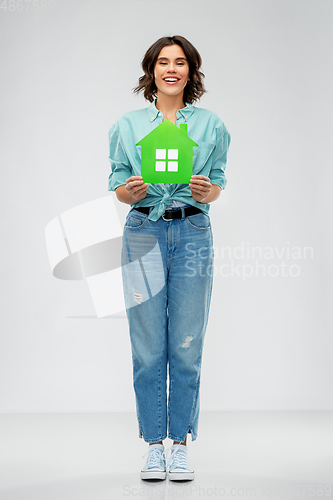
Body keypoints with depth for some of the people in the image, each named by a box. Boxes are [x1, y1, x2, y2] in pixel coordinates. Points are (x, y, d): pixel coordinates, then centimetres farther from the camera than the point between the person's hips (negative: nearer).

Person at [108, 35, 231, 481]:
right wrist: (130, 191, -13)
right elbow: (119, 187, 10)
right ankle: (154, 444, 12)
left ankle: (180, 444, 12)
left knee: (187, 346, 1)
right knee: (148, 348, 1)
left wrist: (206, 192, -12)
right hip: (144, 232, 0)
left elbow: (218, 186, 10)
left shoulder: (210, 124, 9)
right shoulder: (127, 126, 9)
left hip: (193, 232, 0)